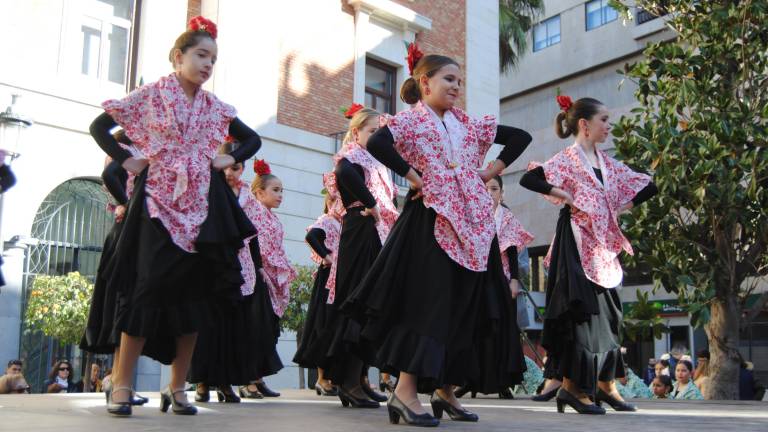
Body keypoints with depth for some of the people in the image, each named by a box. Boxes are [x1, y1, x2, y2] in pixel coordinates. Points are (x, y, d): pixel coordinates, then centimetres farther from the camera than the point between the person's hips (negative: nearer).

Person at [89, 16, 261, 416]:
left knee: (195, 292, 1)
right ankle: (121, 384, -1)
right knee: (150, 286, -12)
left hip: (201, 204, 4)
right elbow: (99, 125, 2)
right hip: (158, 201, -4)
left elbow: (252, 138, 22)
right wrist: (126, 160, -6)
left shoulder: (215, 106, 11)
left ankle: (177, 387, 10)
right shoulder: (151, 94, 1)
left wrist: (230, 159, 6)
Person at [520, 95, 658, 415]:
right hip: (576, 241, -7)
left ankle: (606, 384, 19)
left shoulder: (606, 161, 14)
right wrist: (565, 196, -16)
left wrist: (619, 209, 7)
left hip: (602, 243, 8)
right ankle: (571, 386, 0)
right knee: (581, 310, -8)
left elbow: (647, 188, 18)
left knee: (608, 311, 9)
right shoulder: (567, 158, -6)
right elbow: (528, 179, -21)